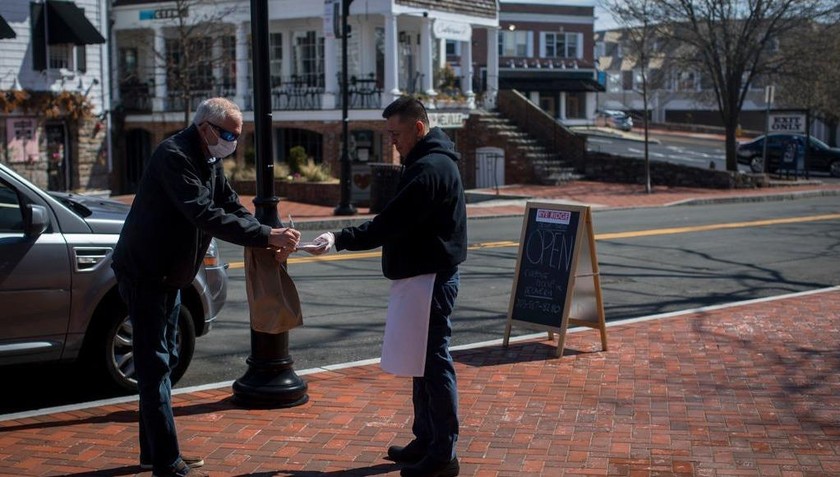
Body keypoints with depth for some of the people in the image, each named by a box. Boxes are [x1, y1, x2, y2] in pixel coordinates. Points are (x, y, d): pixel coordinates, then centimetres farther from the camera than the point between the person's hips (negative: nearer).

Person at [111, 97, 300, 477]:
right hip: (144, 274, -10)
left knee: (163, 363, 15)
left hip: (169, 276, 10)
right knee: (155, 366, -7)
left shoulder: (209, 161, 8)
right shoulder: (174, 156, -23)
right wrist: (267, 236, -36)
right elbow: (204, 215, -33)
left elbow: (233, 208, 5)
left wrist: (272, 243, -12)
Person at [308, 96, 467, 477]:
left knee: (434, 361, -5)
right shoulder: (428, 162, 15)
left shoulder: (431, 168, -19)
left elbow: (392, 222, -26)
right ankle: (425, 440, 27)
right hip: (424, 276, 11)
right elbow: (399, 221, 18)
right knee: (424, 360, 16)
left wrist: (340, 239, -26)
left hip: (432, 278, -11)